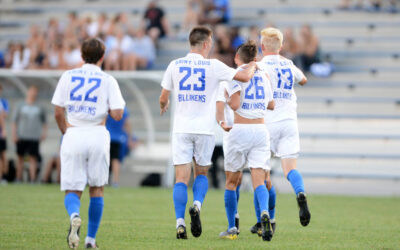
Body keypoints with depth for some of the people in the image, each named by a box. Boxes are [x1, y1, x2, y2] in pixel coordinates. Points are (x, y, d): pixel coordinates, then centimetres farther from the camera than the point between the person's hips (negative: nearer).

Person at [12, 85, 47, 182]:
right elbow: (14, 121, 8)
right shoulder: (20, 106, 7)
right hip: (21, 137, 0)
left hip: (34, 137, 0)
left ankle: (32, 179, -10)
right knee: (20, 157, 5)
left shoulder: (40, 108, 9)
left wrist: (44, 132, 5)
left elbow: (44, 122, 18)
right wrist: (14, 134, -1)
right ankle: (19, 178, 13)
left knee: (33, 158, -8)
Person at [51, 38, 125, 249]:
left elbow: (58, 113, 4)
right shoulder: (108, 80, 1)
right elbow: (117, 115, -7)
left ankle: (74, 216, -30)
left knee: (72, 190, 3)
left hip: (73, 136, 1)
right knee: (97, 189, 15)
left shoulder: (68, 77, 5)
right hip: (97, 136, 0)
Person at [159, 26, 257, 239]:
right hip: (204, 128, -1)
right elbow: (245, 76, -1)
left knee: (181, 178, 0)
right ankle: (197, 205, -11)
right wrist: (253, 65, 21)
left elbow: (163, 98, 8)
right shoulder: (213, 66, -5)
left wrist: (164, 106, 32)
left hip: (181, 129, 1)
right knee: (201, 173, 16)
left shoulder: (175, 65, 2)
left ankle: (180, 223, -13)